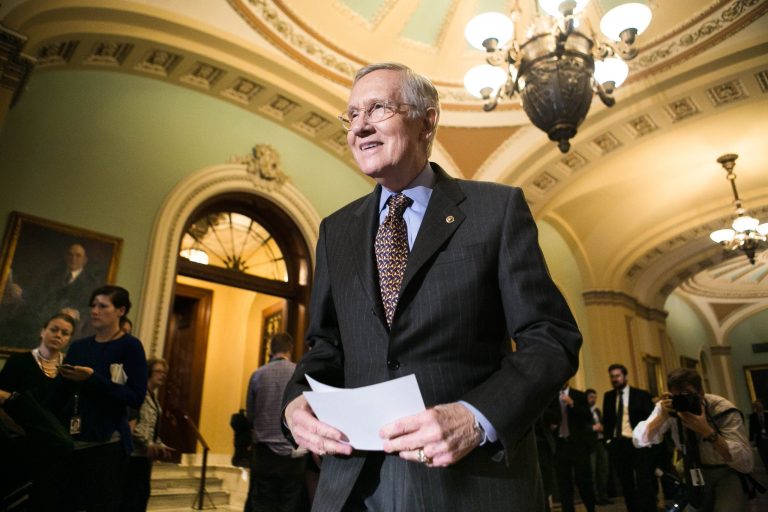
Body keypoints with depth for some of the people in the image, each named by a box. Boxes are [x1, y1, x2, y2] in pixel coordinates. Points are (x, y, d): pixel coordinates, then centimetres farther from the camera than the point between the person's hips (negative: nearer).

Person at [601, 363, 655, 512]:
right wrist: (609, 438, 6)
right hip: (617, 444, 4)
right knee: (626, 484, 10)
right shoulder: (608, 396, 11)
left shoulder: (641, 395, 0)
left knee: (644, 483, -9)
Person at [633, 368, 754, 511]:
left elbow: (746, 464, -28)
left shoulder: (723, 410, -21)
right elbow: (639, 441, -19)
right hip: (693, 471, 3)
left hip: (726, 473, -3)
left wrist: (707, 431, -38)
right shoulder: (668, 407, -13)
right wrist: (662, 417, -32)